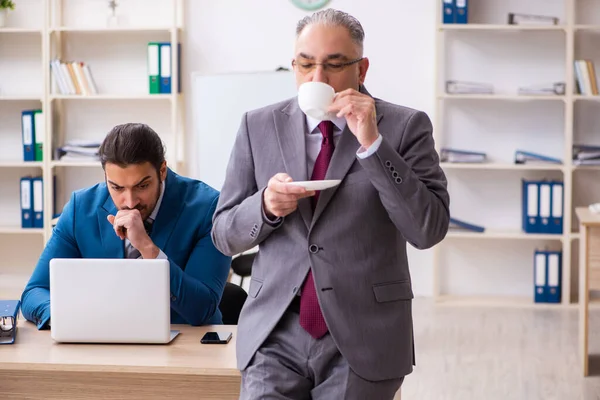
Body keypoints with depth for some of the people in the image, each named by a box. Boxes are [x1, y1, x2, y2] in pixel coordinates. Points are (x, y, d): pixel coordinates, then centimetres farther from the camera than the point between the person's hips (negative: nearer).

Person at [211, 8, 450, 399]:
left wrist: (373, 143, -17)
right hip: (275, 335, 2)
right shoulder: (259, 126, 6)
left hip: (361, 338, -1)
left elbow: (429, 230, -11)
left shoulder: (404, 126, -1)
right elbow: (225, 234, 8)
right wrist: (265, 206, -13)